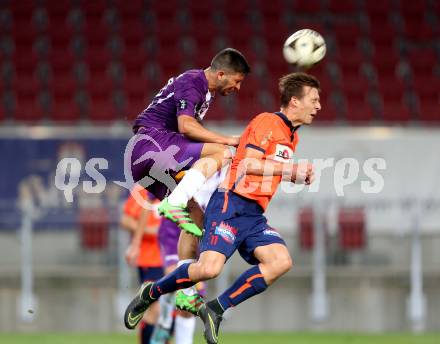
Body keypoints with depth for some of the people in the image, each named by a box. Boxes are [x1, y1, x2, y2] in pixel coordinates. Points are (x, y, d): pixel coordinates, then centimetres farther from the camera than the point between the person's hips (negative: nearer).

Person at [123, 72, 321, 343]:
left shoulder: (292, 137, 21)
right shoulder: (267, 122, -6)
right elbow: (249, 163, -15)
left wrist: (299, 176, 15)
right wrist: (292, 169, -10)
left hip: (254, 214, 8)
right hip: (231, 204, -8)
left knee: (282, 261, -17)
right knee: (210, 268, -24)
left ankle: (216, 309, -11)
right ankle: (150, 294, 3)